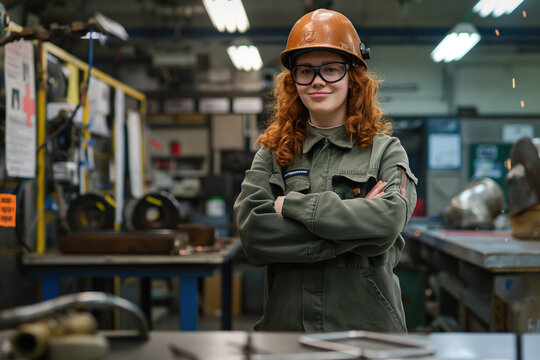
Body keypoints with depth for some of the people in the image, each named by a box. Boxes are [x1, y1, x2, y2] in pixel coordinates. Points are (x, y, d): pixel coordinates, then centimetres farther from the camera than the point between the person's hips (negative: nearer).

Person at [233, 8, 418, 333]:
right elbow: (251, 232, -11)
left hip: (367, 322, -1)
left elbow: (388, 219, -18)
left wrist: (292, 205, -14)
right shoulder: (273, 153, 5)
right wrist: (354, 221, -16)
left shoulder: (386, 150, 1)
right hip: (286, 322, 1)